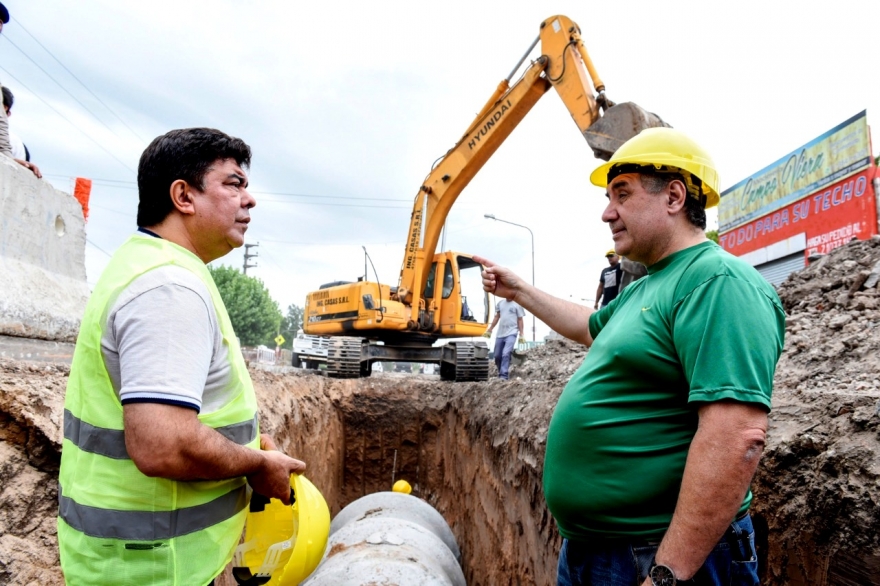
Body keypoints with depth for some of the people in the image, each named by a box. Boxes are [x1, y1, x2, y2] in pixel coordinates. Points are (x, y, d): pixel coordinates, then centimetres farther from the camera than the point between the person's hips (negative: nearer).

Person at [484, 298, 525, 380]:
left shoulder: (517, 304, -2)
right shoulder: (500, 303, 11)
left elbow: (520, 320, 0)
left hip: (511, 334, -5)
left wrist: (521, 334, -5)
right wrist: (489, 330, 17)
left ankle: (503, 376, -18)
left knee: (506, 354, -19)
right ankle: (501, 373, 27)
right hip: (500, 334, 5)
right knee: (497, 356, 9)